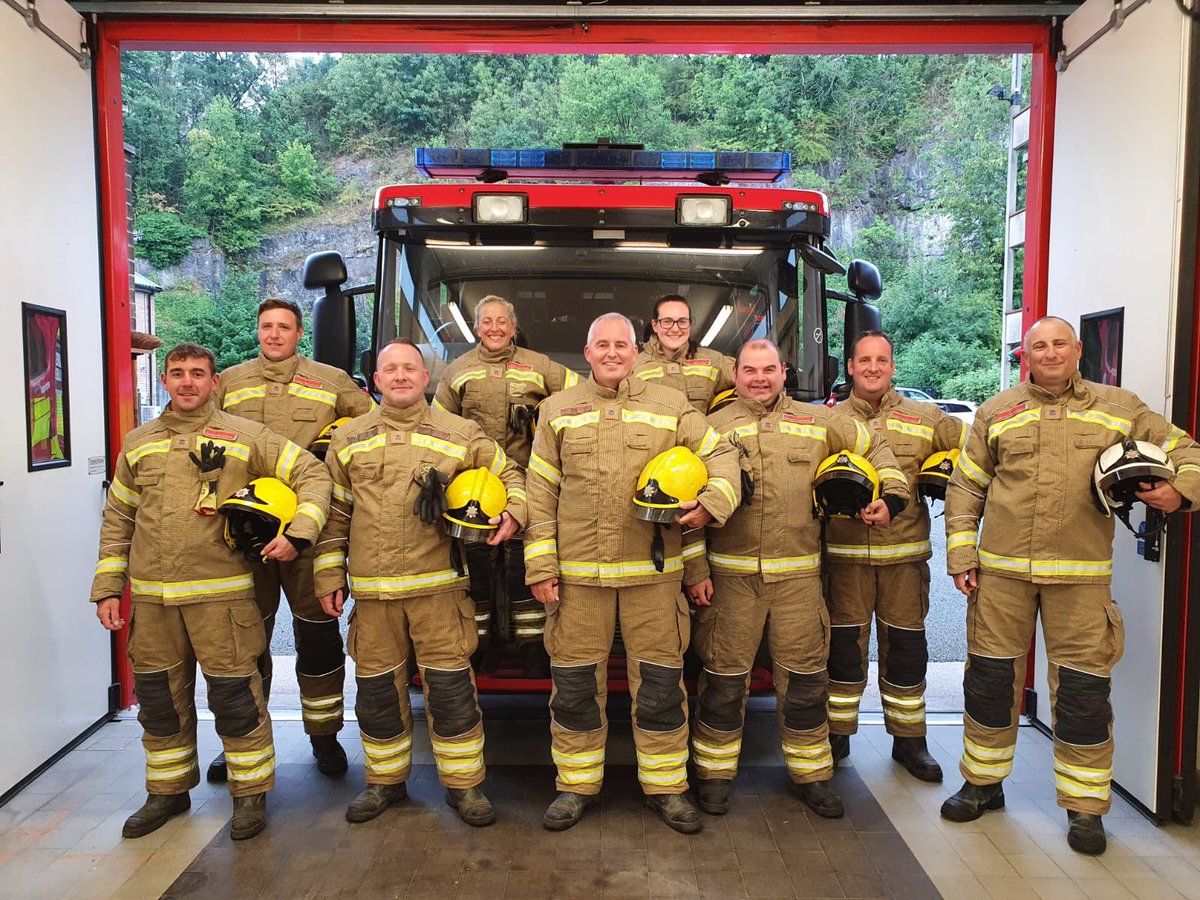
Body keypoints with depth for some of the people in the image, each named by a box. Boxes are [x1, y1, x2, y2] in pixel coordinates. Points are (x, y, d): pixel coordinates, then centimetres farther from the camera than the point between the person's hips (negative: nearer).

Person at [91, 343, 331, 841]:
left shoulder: (245, 436, 0)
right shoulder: (138, 443, 13)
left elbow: (313, 475, -3)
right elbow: (117, 520, 17)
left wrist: (298, 533, -16)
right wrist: (108, 588, 11)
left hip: (221, 591, -4)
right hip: (150, 596, 4)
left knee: (234, 695, 0)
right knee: (158, 697, 14)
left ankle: (250, 793, 17)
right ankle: (168, 791, 32)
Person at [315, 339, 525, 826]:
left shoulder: (461, 434, 5)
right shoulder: (348, 440, 10)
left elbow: (509, 475, 11)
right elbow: (334, 512, 12)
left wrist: (513, 513, -9)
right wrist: (328, 575, 8)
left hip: (439, 585, -2)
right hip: (371, 589, 2)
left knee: (451, 688, 0)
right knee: (377, 690, 12)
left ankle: (463, 784, 17)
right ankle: (385, 780, 31)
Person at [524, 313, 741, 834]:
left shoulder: (670, 406, 9)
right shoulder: (558, 410, 9)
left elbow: (720, 454, 10)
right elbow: (540, 492, 7)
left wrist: (713, 502, -11)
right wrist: (540, 565, 1)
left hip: (653, 571, 0)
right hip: (576, 572, 1)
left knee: (660, 682, 6)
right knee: (575, 683, 8)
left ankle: (665, 786, 24)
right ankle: (576, 785, 26)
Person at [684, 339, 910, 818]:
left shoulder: (819, 421, 10)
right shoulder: (714, 427, 4)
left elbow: (875, 449, 23)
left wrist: (891, 495, 8)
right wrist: (695, 571, -2)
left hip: (799, 574, 2)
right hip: (731, 573, -1)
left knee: (805, 675, 9)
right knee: (724, 675, 5)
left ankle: (811, 774, 26)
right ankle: (715, 773, 21)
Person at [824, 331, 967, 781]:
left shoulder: (925, 419, 8)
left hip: (905, 552, 1)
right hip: (845, 553, -1)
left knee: (906, 647, 8)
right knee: (844, 645, 6)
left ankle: (909, 740, 24)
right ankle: (837, 735, 21)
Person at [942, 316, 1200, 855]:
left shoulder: (1118, 408, 8)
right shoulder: (996, 413, 8)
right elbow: (965, 488, 9)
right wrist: (961, 556, 3)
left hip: (1081, 575, -1)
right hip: (1002, 570, 1)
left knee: (1083, 687, 2)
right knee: (991, 676, 8)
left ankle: (1084, 806, 20)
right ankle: (983, 783, 27)